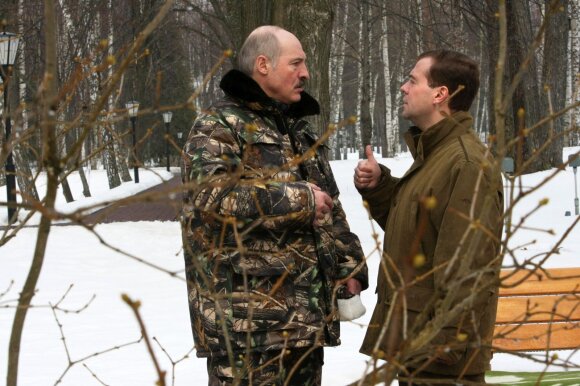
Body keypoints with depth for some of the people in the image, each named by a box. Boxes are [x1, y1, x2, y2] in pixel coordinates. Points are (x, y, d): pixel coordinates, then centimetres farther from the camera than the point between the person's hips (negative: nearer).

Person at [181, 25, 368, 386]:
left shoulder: (301, 131, 22)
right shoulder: (219, 126, -5)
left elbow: (330, 210, 26)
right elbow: (211, 193, -23)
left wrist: (348, 267, 13)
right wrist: (298, 199, -18)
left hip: (306, 312, 8)